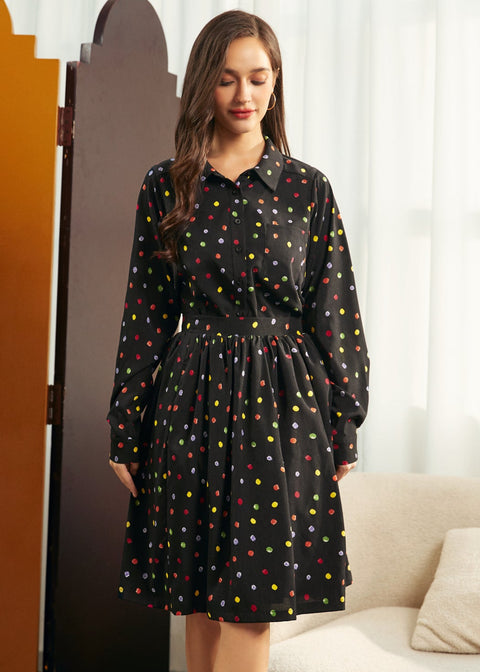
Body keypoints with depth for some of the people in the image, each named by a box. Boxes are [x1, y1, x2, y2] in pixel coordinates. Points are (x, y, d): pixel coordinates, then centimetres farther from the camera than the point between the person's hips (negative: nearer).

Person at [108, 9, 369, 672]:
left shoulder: (308, 188, 3)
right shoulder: (166, 187, 5)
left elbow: (334, 312, 4)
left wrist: (345, 426, 1)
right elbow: (146, 314, 6)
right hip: (194, 399, 2)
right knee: (201, 600, 9)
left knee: (252, 602, -2)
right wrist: (125, 433, 5)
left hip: (284, 400, -1)